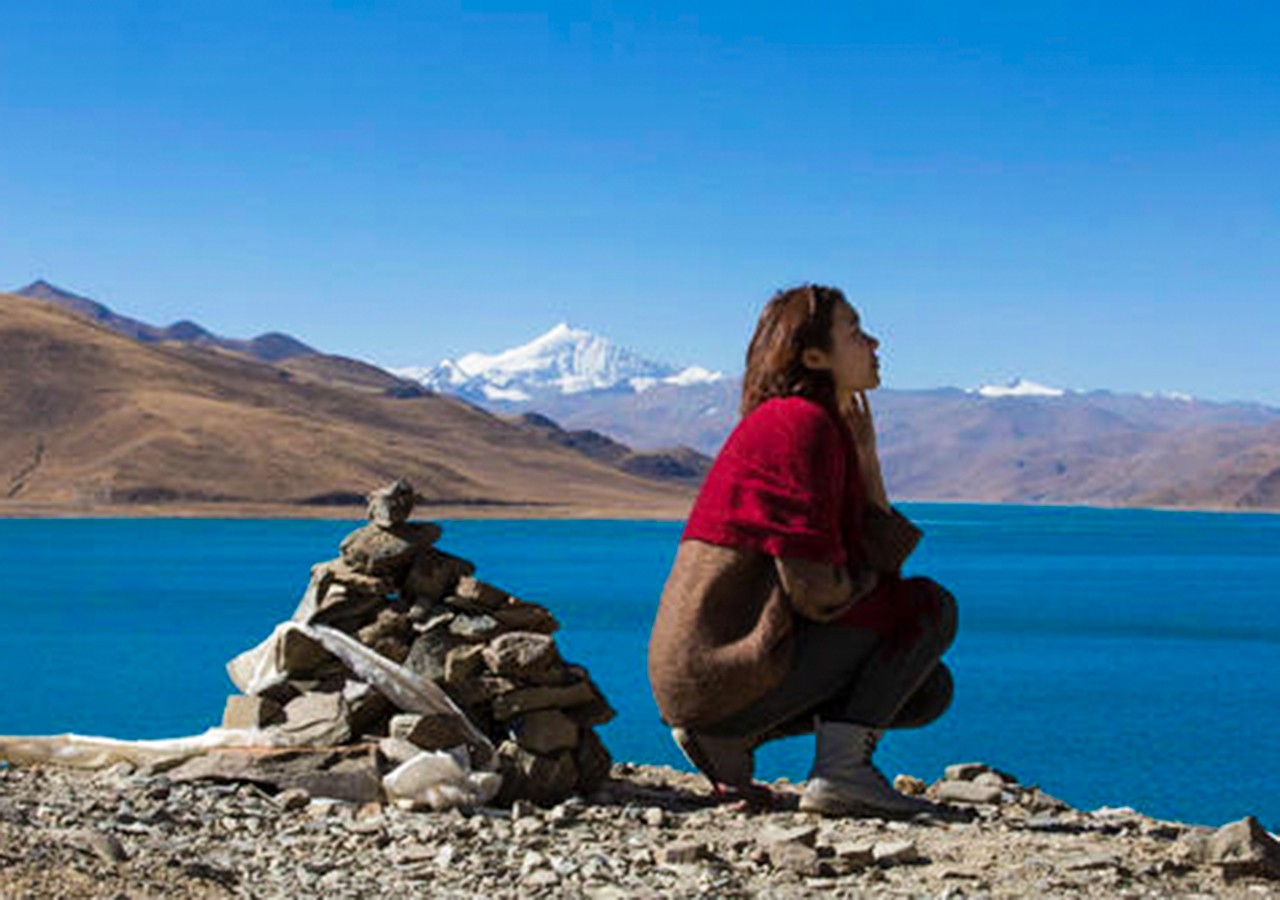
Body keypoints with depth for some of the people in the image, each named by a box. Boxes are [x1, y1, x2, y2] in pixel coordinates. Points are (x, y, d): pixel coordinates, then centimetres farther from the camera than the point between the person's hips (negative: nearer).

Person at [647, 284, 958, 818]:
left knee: (929, 690, 19)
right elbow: (814, 589, -18)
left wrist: (866, 458, 12)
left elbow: (873, 564, 16)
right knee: (929, 607, -3)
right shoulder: (800, 423, -12)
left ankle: (731, 737, 10)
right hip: (723, 670, -9)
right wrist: (865, 584, 4)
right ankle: (841, 772, -11)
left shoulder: (825, 426, 19)